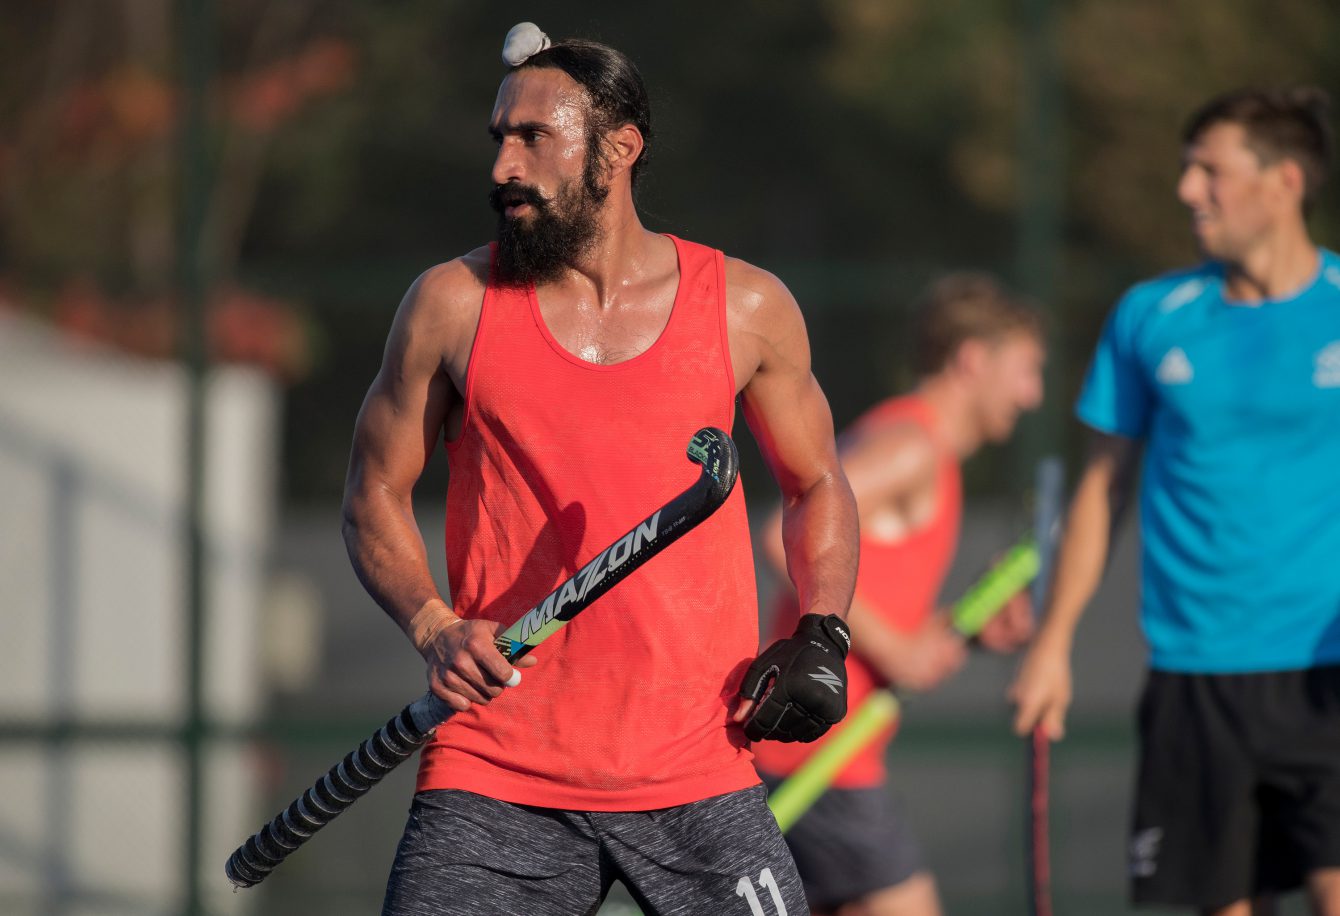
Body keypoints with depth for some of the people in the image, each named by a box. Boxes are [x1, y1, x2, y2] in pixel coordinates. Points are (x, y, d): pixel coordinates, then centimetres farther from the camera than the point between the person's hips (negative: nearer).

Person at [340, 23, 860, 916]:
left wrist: (821, 637, 1)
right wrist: (433, 626, -6)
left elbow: (818, 487, 18)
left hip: (697, 771, 0)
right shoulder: (454, 305, 3)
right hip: (494, 774, 0)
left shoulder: (746, 308, 5)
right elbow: (376, 494, 11)